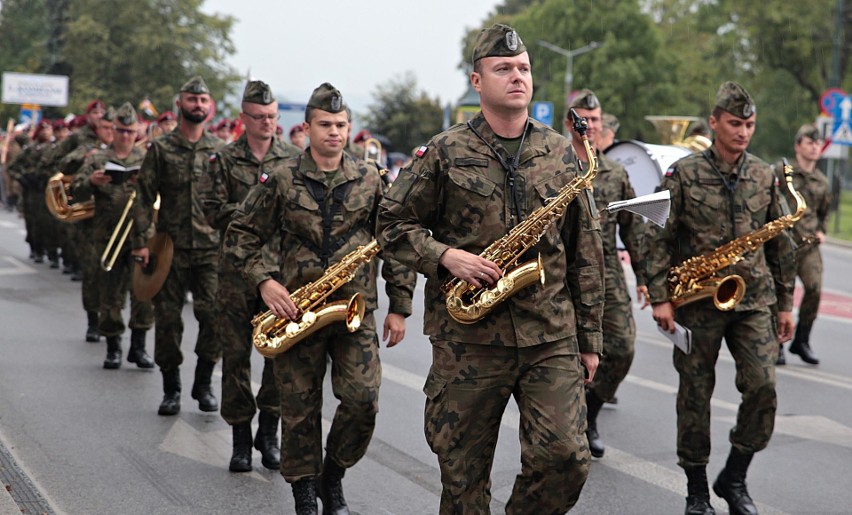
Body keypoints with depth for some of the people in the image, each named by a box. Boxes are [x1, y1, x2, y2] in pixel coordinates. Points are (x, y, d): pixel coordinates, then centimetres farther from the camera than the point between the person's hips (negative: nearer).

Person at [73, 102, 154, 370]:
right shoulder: (97, 159, 11)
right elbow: (76, 189, 2)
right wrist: (91, 182, -19)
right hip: (107, 236, 1)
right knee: (110, 293, 4)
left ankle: (138, 345, -1)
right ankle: (113, 348, 14)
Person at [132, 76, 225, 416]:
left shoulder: (220, 151, 8)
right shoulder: (160, 149, 3)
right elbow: (145, 197, 0)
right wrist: (140, 241, -8)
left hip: (212, 248, 1)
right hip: (170, 247, -1)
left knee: (215, 315, -7)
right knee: (167, 319, 3)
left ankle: (203, 384, 11)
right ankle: (171, 389, 16)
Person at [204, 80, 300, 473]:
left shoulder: (292, 160, 10)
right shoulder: (225, 160, 5)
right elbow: (214, 212, -2)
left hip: (281, 268, 1)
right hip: (236, 268, -1)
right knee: (236, 354, 2)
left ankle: (269, 432, 12)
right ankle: (241, 437, 12)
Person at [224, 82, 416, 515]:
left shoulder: (370, 180, 5)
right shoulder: (281, 181, 2)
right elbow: (240, 235, 6)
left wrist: (399, 307, 4)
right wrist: (263, 281, -9)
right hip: (297, 310, 0)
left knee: (363, 401, -10)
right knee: (299, 409, 4)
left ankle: (333, 477, 15)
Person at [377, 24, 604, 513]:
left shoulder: (561, 153, 8)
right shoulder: (444, 153, 0)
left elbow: (586, 250, 11)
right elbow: (393, 225, 5)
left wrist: (590, 335, 10)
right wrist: (445, 256, -14)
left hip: (552, 338, 2)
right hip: (467, 339, -2)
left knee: (566, 459, -8)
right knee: (465, 474, 6)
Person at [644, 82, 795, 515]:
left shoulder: (765, 176, 7)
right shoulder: (683, 174, -3)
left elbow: (779, 243, 13)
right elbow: (657, 238, -4)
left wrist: (785, 303, 11)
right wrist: (660, 297, -11)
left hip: (752, 301, 3)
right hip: (696, 302, -2)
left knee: (763, 387, -9)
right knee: (695, 394, 4)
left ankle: (734, 478, 10)